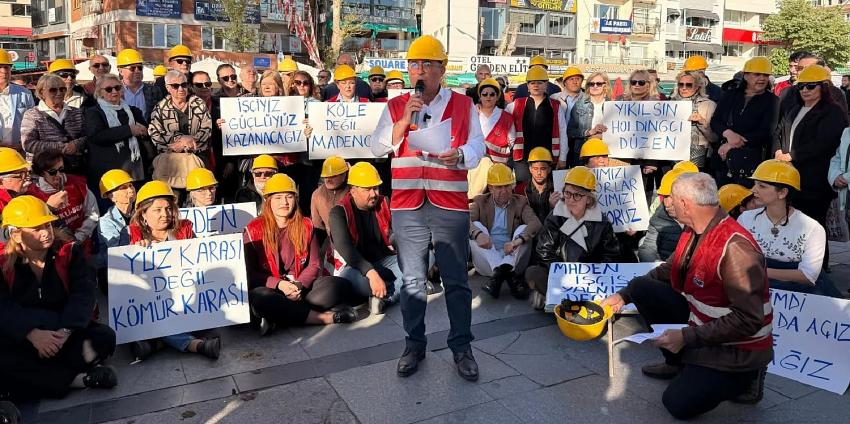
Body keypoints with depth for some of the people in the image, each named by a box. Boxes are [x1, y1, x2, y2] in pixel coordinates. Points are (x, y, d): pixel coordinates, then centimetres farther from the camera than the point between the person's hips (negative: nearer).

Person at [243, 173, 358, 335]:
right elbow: (250, 272, -3)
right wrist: (279, 284, -19)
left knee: (341, 285, -21)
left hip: (302, 286, 3)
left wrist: (299, 285, -14)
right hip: (271, 289, -3)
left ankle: (279, 315, -28)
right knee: (258, 298, -39)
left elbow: (314, 264, 6)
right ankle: (324, 317, -31)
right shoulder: (254, 230, -1)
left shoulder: (306, 226, 8)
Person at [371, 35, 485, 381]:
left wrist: (459, 155, -21)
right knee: (412, 280, 10)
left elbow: (477, 146, 0)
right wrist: (404, 119, -10)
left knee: (456, 279, 3)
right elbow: (377, 148, 2)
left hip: (451, 204, -1)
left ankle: (461, 346, 16)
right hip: (407, 205, 2)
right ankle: (414, 344, 23)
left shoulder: (463, 105, 6)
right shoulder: (395, 106, 10)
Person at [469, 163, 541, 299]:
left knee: (524, 229, -20)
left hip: (512, 258, 0)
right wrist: (478, 233, -32)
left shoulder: (521, 202, 11)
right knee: (476, 227, -20)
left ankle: (500, 272, -40)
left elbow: (535, 223, -10)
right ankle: (508, 274, -37)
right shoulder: (481, 202, 11)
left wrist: (518, 240, -30)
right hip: (487, 262, 0)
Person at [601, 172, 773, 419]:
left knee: (678, 403, -13)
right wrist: (624, 295, 9)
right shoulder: (693, 231, -3)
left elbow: (748, 321, -29)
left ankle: (745, 377, 10)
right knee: (641, 287, -2)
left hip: (736, 348, -8)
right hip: (700, 320, 8)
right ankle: (679, 362, 14)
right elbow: (668, 271, 13)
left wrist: (687, 337, -28)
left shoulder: (735, 248, -30)